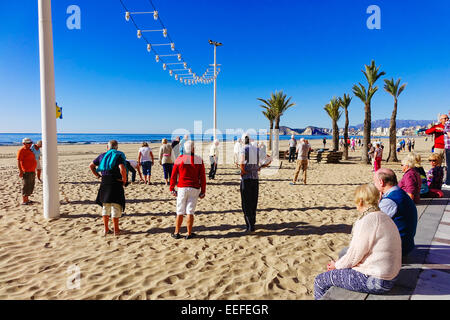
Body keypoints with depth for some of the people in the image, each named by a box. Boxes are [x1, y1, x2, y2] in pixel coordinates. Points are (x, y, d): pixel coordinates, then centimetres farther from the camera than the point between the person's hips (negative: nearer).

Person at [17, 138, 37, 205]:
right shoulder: (21, 151, -11)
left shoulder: (29, 150, 17)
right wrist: (20, 171, -23)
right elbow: (18, 161, -17)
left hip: (32, 172, 9)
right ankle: (24, 201, -1)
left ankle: (27, 199, 21)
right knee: (26, 186, -6)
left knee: (31, 187, 12)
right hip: (26, 172, -9)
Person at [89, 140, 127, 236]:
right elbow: (122, 169, -22)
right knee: (116, 206, 4)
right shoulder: (119, 156, -6)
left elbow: (91, 165, 18)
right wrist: (124, 180, -10)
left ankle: (106, 229, 19)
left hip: (104, 183, 5)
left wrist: (97, 175, 18)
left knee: (105, 206, 15)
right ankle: (116, 230, 9)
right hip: (115, 183, -5)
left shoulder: (102, 156, 11)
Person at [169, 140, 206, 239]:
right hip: (194, 189, 0)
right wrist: (203, 191, 5)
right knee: (190, 212, 5)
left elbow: (173, 176, 1)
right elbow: (202, 177, -1)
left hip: (182, 188, 1)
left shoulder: (179, 159, -2)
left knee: (180, 212, 10)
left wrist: (172, 189, 10)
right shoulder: (199, 160, -2)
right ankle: (189, 233, 11)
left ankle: (176, 233, 16)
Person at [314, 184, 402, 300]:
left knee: (320, 281, 0)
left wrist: (336, 265, 2)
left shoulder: (367, 221, -22)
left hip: (373, 281, -10)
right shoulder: (384, 217, 8)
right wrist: (339, 264, 10)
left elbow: (354, 255, -18)